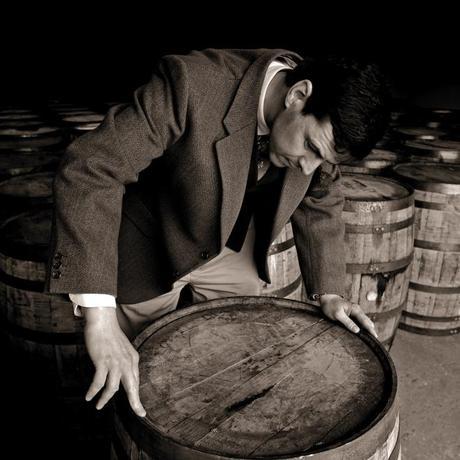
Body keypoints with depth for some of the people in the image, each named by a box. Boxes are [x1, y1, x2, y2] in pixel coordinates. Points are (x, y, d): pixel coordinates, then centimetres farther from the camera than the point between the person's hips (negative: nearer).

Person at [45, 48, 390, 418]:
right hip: (149, 247, -4)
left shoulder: (318, 128, -17)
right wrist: (99, 316, -42)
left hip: (231, 244, 5)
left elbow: (321, 203, 1)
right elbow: (87, 169, -37)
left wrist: (329, 291, -7)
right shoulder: (193, 84, -35)